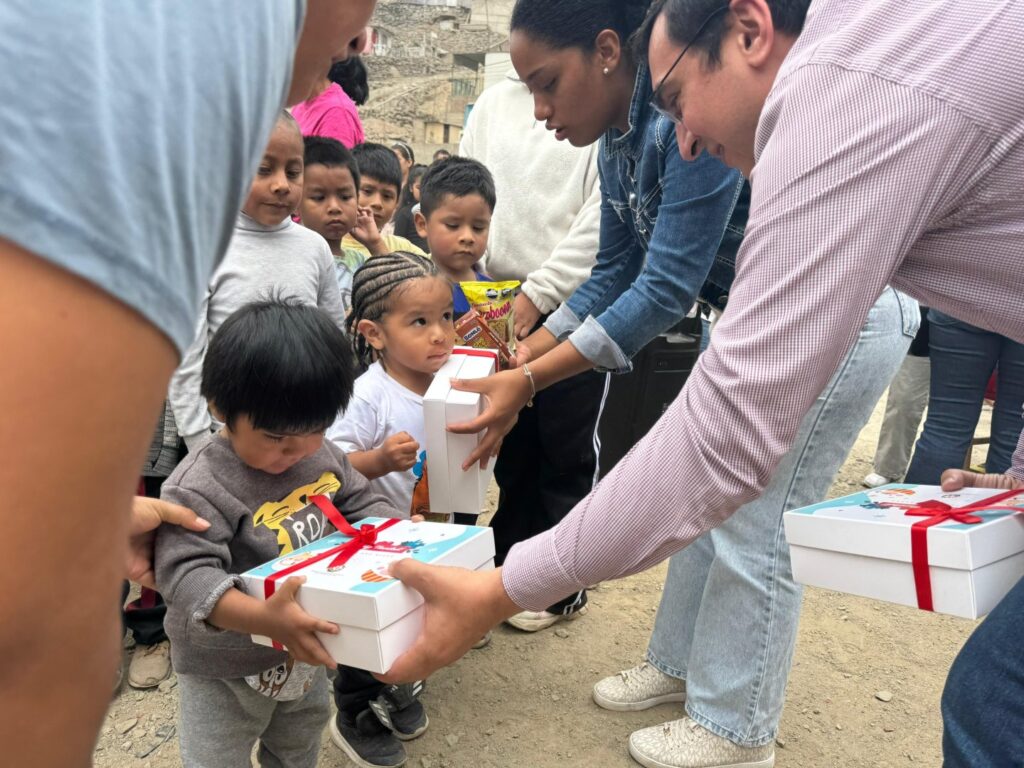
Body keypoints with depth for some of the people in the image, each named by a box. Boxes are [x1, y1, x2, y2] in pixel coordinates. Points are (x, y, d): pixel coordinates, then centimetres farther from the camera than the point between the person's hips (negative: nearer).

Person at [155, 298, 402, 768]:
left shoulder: (321, 456, -8)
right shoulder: (198, 489, -31)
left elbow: (360, 505, 3)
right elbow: (186, 575, -38)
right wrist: (263, 618, -53)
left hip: (304, 656, 6)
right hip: (225, 670, -6)